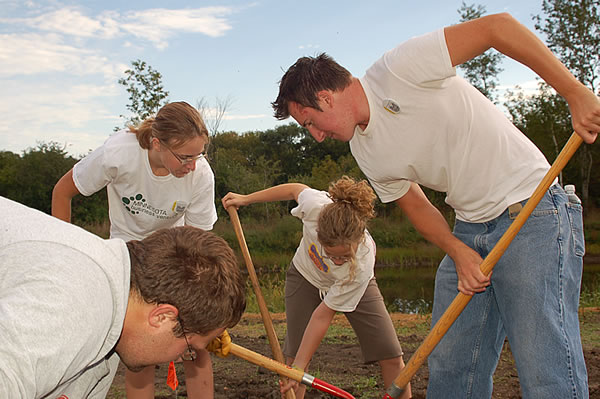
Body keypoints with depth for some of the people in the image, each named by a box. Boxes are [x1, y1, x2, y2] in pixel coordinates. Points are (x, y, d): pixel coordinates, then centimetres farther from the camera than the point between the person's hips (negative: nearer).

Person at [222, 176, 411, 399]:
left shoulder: (362, 266, -41)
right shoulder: (316, 205, -40)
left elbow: (323, 315, -31)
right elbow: (295, 189, -14)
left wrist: (299, 368, -28)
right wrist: (246, 199, -7)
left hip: (355, 287, -1)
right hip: (305, 276, 2)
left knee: (390, 356, -10)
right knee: (295, 353, -8)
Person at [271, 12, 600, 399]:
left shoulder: (396, 70, -16)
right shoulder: (365, 152, 8)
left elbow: (497, 25, -19)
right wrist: (459, 252, -5)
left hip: (533, 211, -7)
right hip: (470, 230, 8)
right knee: (449, 368, 8)